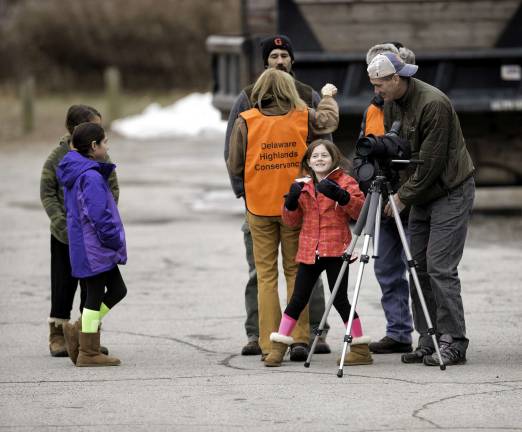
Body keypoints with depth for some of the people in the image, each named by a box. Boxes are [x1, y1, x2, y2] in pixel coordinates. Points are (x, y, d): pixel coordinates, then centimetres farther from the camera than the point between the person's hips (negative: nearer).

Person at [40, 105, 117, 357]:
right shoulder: (58, 157, -7)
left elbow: (113, 189, 6)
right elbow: (47, 193, -6)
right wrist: (61, 223, -15)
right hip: (65, 236, -3)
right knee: (63, 285, 4)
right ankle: (57, 336, 15)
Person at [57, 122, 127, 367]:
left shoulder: (75, 174, 13)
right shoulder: (91, 177, -20)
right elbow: (98, 215, -24)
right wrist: (115, 240, -14)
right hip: (94, 247, -10)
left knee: (117, 290, 15)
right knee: (95, 296, -2)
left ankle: (79, 332, 13)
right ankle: (88, 353, 5)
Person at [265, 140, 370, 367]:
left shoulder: (344, 182, 1)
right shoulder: (303, 186, 15)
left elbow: (360, 210, -10)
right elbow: (291, 220, 14)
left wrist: (342, 196, -25)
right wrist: (291, 202, -5)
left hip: (335, 251, -4)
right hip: (308, 252, 4)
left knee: (340, 299, -4)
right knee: (297, 300, 6)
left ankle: (361, 348, 5)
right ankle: (278, 347, 12)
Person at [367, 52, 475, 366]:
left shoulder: (433, 104, -22)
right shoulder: (393, 103, 5)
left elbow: (431, 162, -20)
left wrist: (403, 197, -14)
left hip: (451, 192, -9)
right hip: (421, 195, 9)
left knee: (440, 268, -12)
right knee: (418, 268, 5)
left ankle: (454, 343, -9)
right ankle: (429, 341, 10)